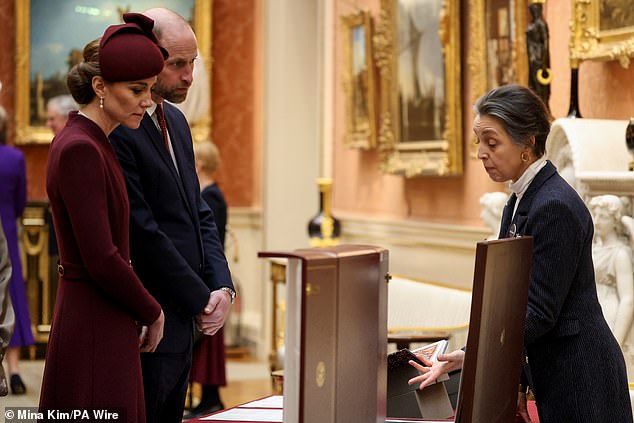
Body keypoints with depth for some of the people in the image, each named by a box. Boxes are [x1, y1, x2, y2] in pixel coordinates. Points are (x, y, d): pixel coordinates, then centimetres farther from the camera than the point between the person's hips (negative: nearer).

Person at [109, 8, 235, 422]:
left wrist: (222, 286, 1)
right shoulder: (116, 131, -17)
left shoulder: (175, 120, 14)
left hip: (184, 318, 9)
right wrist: (201, 300, -11)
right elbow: (142, 232, -19)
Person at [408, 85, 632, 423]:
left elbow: (539, 312, -21)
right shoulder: (520, 201, 10)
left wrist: (468, 355, -28)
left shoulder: (555, 207, -19)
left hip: (579, 376, -9)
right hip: (553, 374, 9)